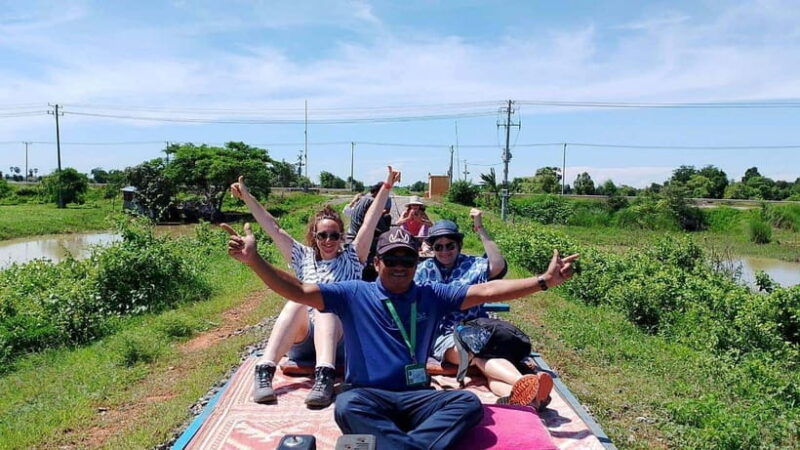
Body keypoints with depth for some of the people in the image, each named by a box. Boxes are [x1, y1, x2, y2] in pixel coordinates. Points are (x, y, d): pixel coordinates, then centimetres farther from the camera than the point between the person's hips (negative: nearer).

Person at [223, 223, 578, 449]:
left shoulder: (431, 296, 9)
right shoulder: (353, 295, 4)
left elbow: (486, 291, 3)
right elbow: (298, 292, -5)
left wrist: (544, 282, -4)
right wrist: (253, 259, -18)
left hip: (417, 397, 2)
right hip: (368, 396, -2)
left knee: (469, 402, -25)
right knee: (347, 405, -35)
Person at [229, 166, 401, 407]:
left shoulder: (351, 258, 14)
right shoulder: (304, 257, 20)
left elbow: (369, 224, 3)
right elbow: (273, 228, 14)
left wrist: (386, 187, -7)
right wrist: (247, 196, 8)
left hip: (340, 339, -1)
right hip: (301, 340, 2)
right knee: (298, 301, -29)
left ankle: (325, 376, -53)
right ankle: (264, 371, -43)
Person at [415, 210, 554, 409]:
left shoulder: (472, 265, 8)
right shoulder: (425, 269, 13)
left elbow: (498, 266, -14)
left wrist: (481, 229, -13)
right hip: (443, 335, -2)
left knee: (489, 355, -35)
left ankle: (515, 394, -65)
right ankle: (522, 382, -63)